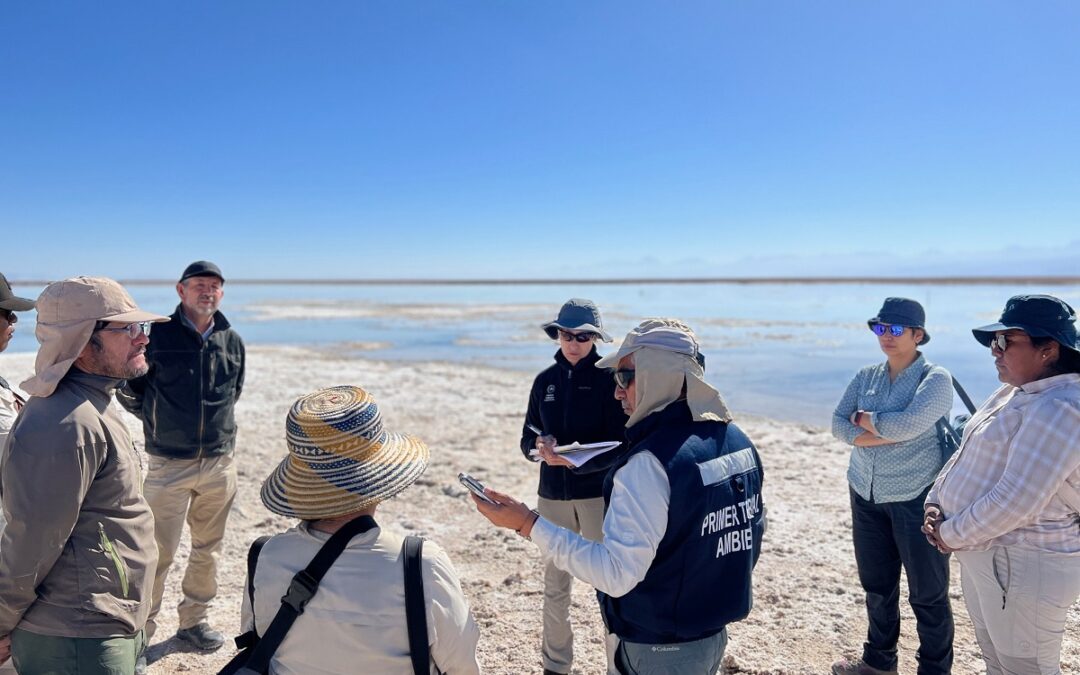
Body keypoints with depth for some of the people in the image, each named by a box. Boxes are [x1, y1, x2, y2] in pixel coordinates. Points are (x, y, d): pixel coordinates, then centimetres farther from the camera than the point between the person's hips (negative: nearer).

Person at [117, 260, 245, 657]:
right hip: (169, 464, -4)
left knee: (208, 549, 14)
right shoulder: (157, 336, -7)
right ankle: (142, 629, 20)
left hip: (219, 463, 4)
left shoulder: (232, 341, 4)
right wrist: (159, 421, 7)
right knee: (158, 553, 1)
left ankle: (194, 621, 31)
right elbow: (129, 389, 4)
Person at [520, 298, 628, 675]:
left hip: (599, 494, -4)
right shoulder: (545, 381, 6)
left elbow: (619, 445, -12)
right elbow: (527, 437, 8)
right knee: (555, 584, 13)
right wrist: (538, 447, -15)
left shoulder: (608, 378, -7)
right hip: (552, 493, 4)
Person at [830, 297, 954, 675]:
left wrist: (867, 421, -8)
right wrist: (885, 435, -17)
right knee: (877, 585, 18)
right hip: (866, 495, 5)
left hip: (916, 498, -5)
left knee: (927, 592, 7)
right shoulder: (866, 377, 7)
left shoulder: (935, 378, -9)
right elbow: (839, 424, -2)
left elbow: (909, 423, -25)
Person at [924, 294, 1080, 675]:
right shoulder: (1015, 393, 9)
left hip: (1023, 566, -10)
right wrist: (935, 503, 1)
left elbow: (1015, 502, -29)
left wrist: (951, 534, -17)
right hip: (983, 553, 10)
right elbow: (967, 453, 15)